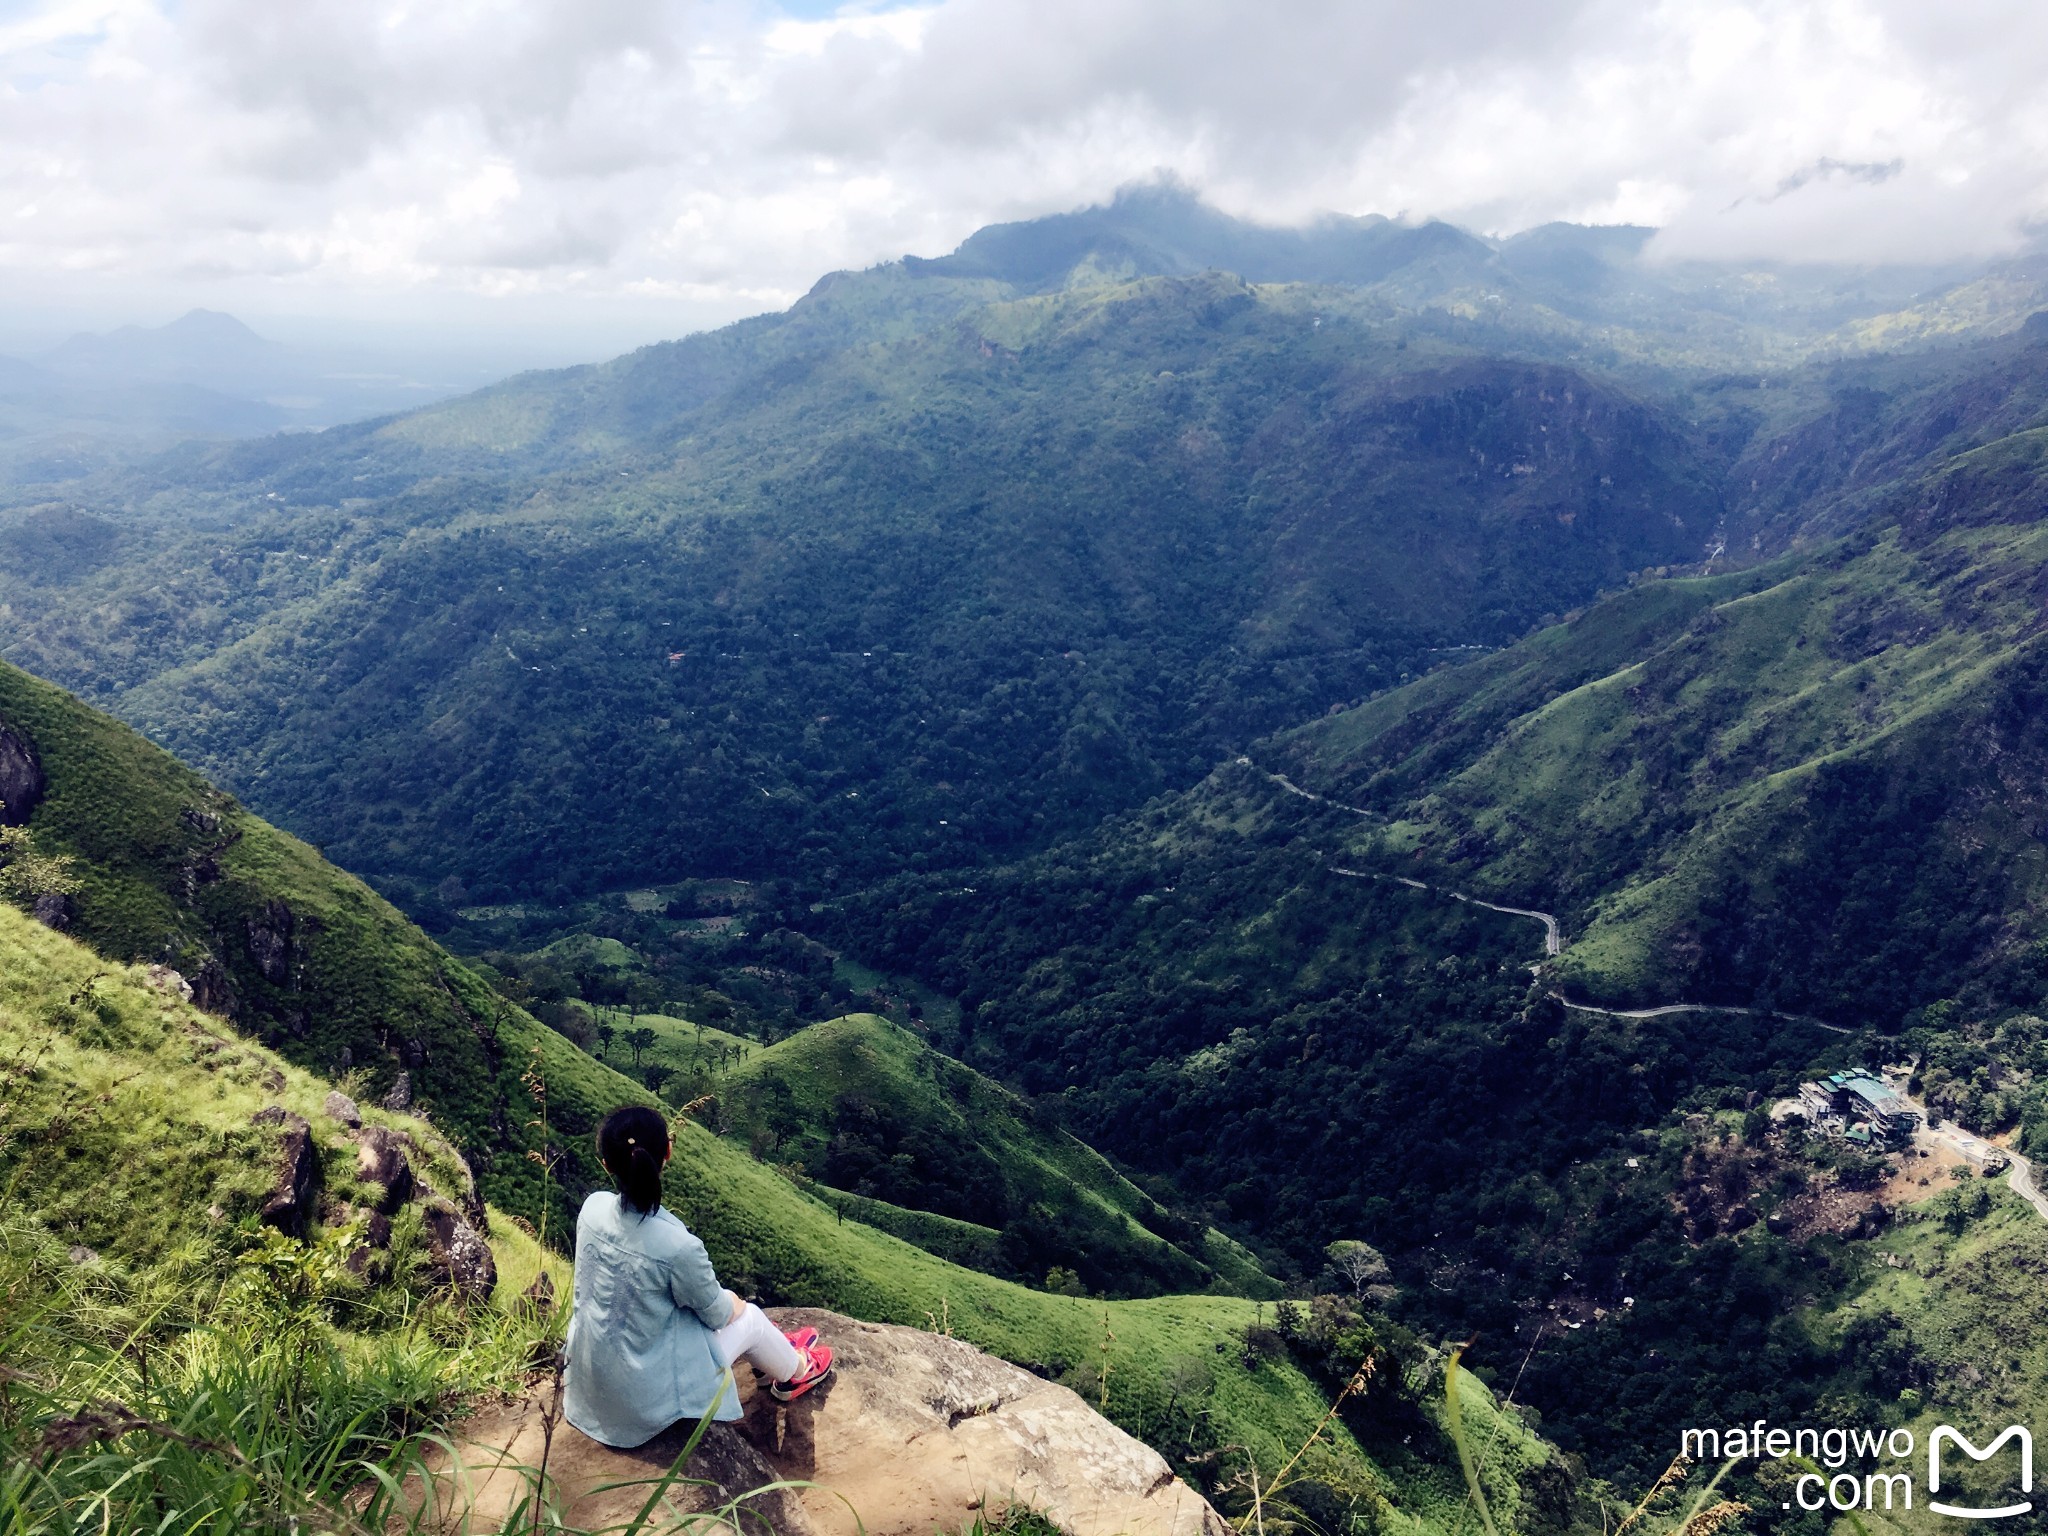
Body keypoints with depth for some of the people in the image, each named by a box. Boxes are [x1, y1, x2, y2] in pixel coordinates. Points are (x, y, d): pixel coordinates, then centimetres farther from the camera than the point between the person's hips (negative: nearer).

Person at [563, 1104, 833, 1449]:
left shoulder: (592, 1207, -15)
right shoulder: (678, 1247, -33)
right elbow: (717, 1315, -12)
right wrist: (735, 1304, 9)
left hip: (590, 1374, 6)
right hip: (645, 1396, -6)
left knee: (721, 1297, 24)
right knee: (749, 1316, 17)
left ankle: (777, 1347, 51)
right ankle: (795, 1371, 48)